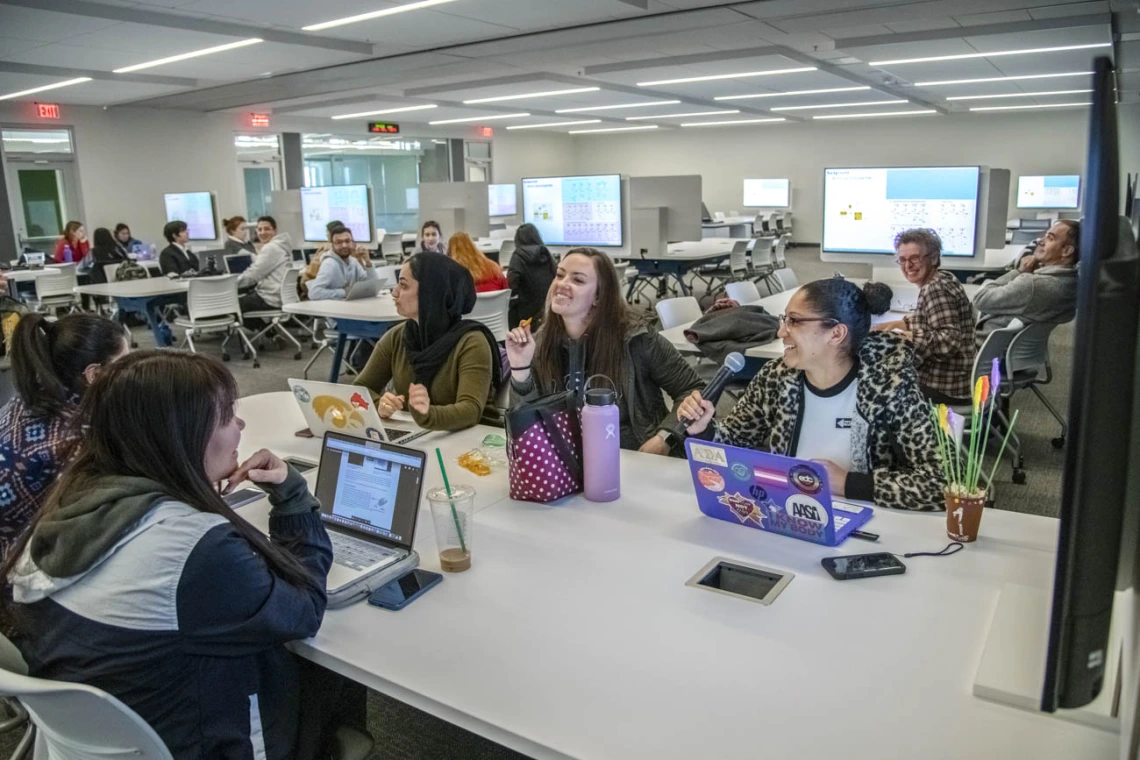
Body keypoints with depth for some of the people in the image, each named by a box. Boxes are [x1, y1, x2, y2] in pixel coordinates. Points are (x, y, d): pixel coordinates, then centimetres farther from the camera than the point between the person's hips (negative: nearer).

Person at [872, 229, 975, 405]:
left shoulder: (935, 289, -21)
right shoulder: (941, 280, 8)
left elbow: (950, 341, -30)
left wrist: (902, 337, -28)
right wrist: (895, 324, 12)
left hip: (942, 388, -9)